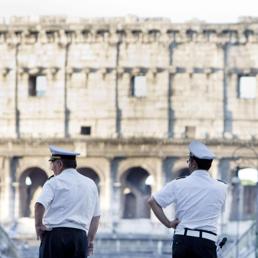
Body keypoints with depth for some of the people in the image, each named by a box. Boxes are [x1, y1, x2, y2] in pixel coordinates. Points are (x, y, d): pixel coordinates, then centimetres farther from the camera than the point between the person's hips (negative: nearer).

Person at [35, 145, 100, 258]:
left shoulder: (54, 182, -1)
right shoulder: (91, 184, 17)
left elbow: (40, 205, -18)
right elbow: (96, 216, 19)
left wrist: (38, 225, -4)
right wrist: (90, 240, 23)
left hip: (55, 234, -4)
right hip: (80, 235, 4)